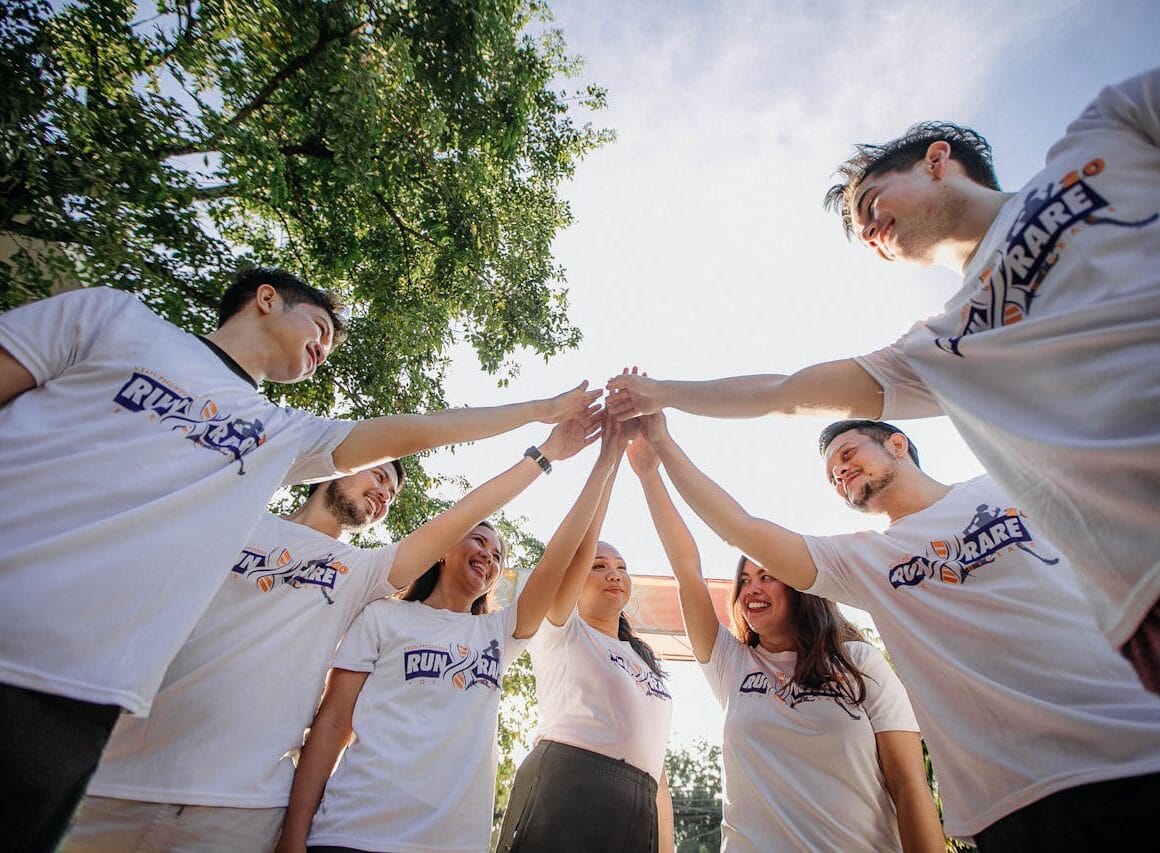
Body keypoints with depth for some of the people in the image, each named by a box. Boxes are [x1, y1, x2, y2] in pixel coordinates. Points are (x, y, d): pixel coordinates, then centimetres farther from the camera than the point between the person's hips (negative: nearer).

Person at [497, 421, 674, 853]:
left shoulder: (646, 661, 26)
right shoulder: (559, 631, 9)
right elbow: (579, 546, -9)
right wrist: (611, 454, -10)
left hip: (638, 810, 6)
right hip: (565, 784, -6)